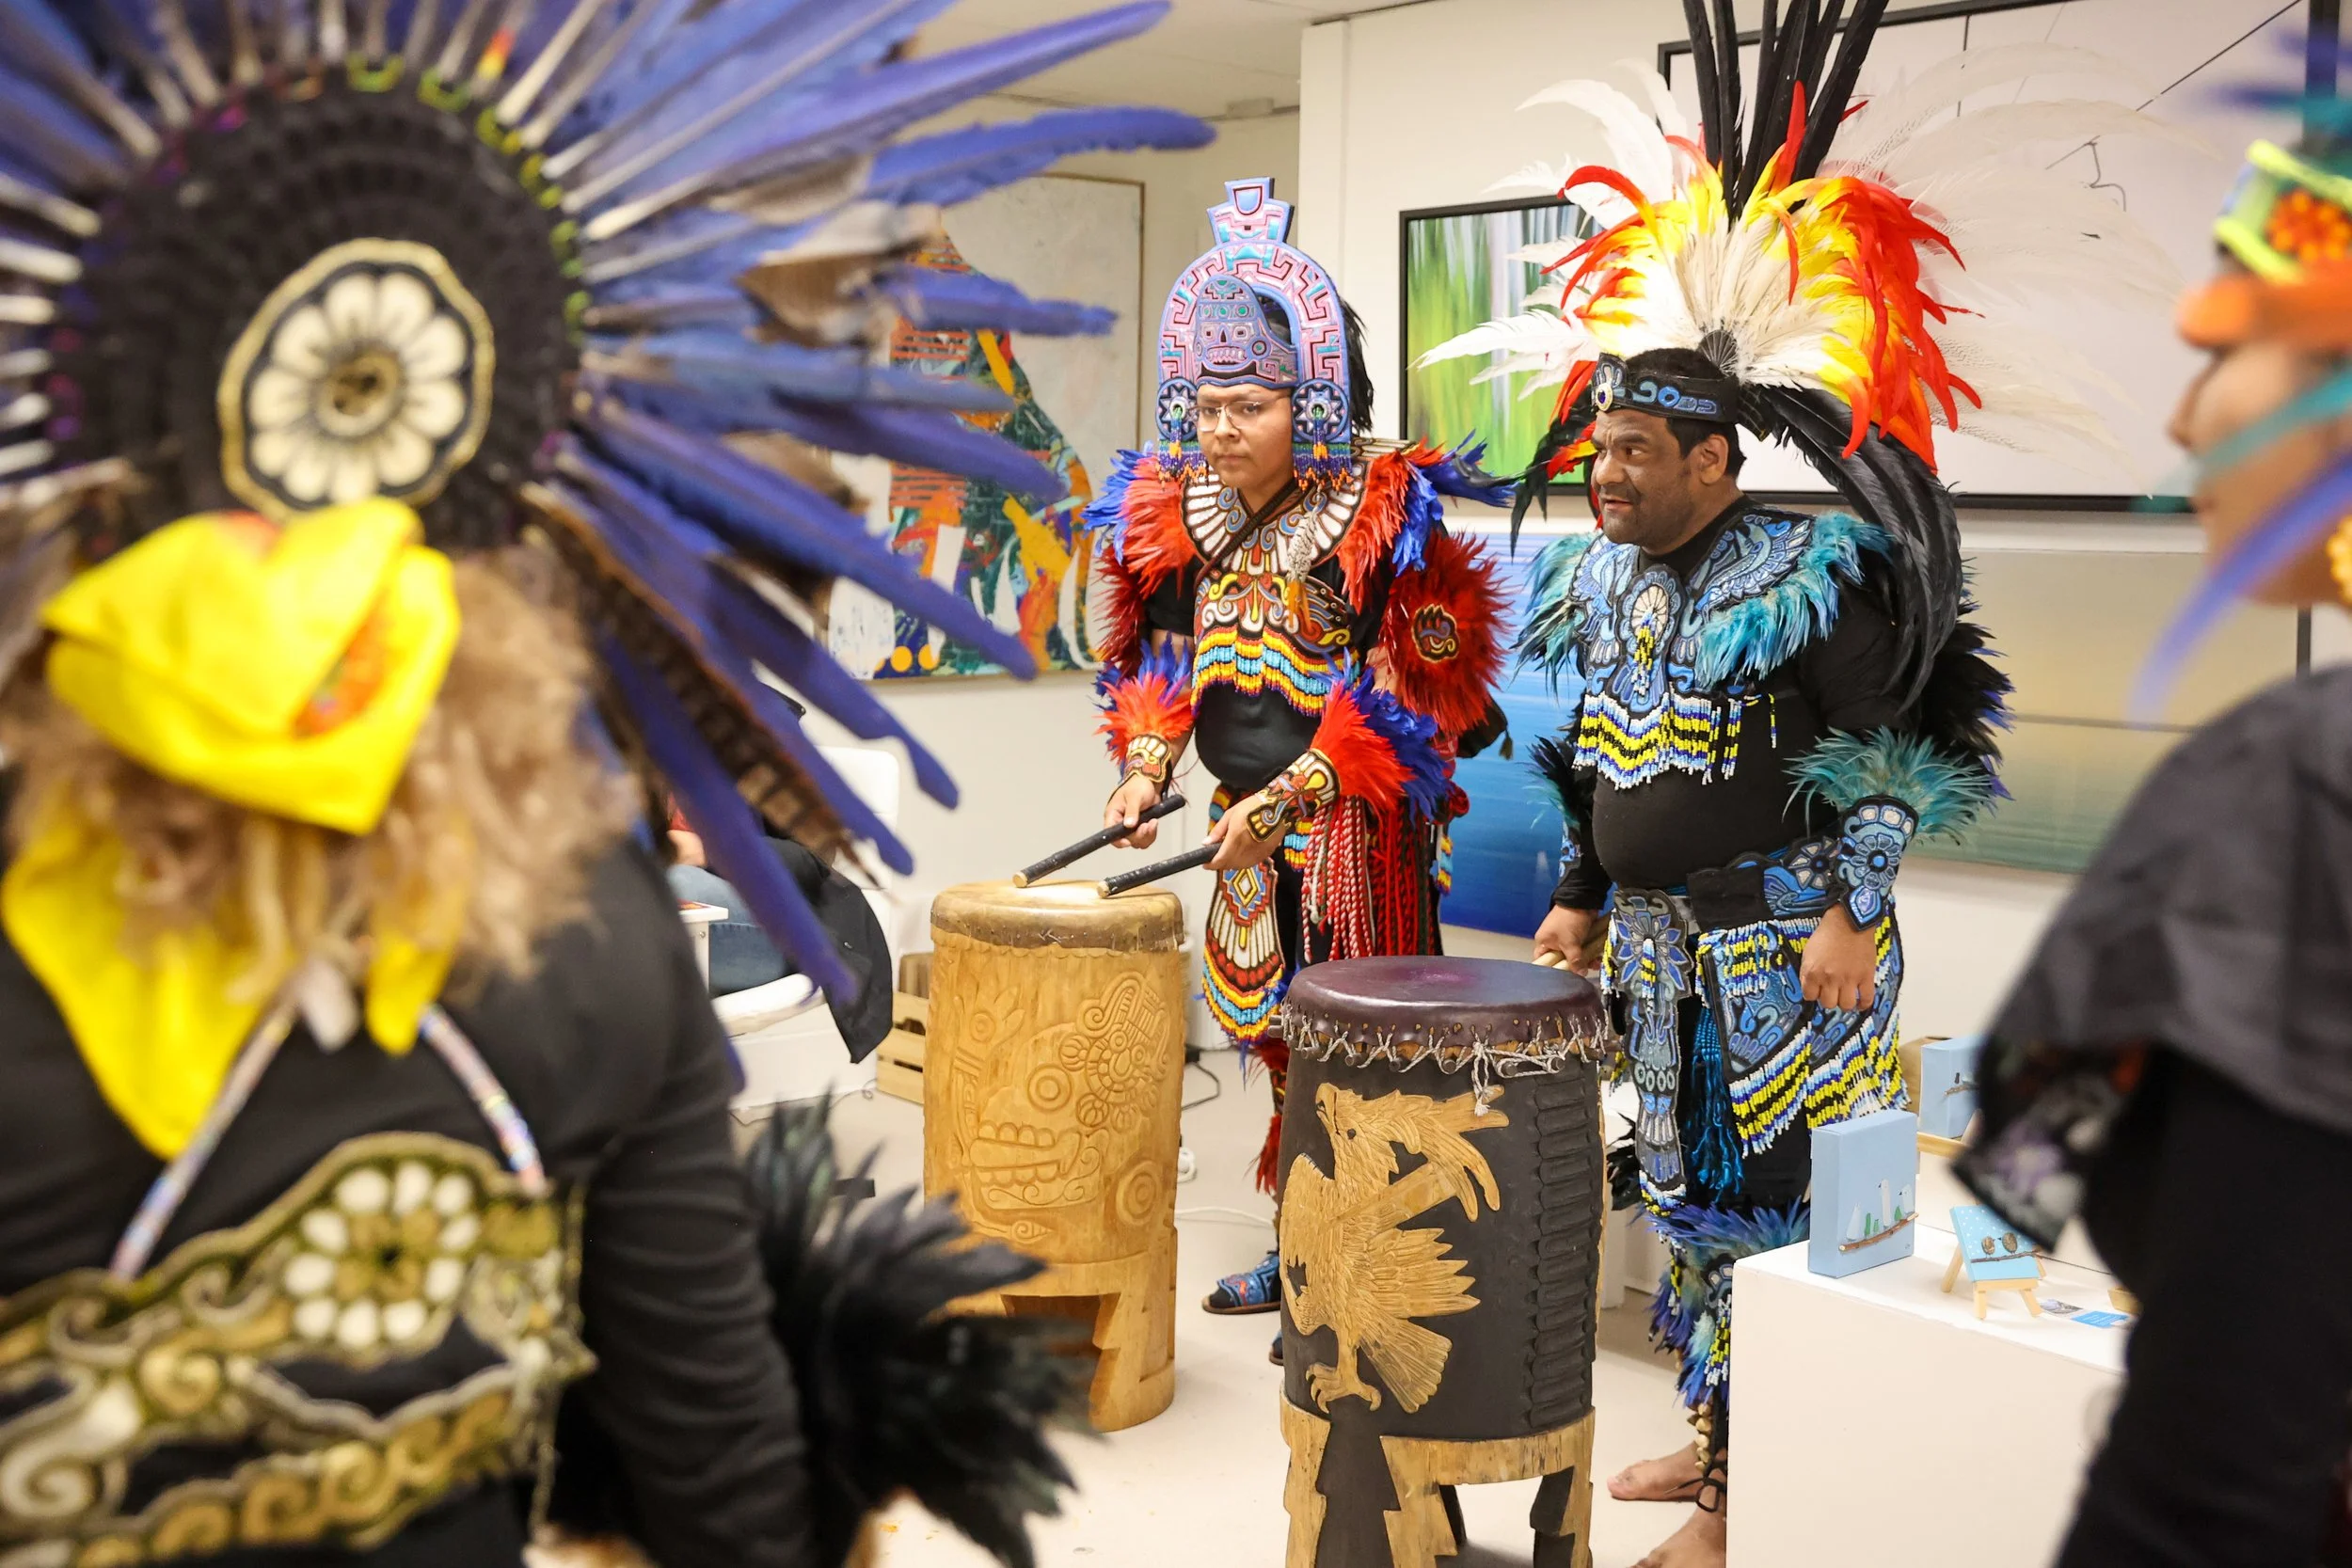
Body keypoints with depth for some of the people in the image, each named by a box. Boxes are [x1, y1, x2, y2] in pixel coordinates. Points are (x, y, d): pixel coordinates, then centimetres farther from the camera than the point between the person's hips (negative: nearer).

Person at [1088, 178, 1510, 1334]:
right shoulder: (1175, 514, 4)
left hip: (1358, 830, -6)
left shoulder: (1384, 516, -16)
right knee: (1278, 1034, 15)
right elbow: (1162, 657, 14)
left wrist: (1282, 802, -21)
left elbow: (1412, 697, -18)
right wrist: (1146, 769, -2)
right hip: (1249, 823, 7)